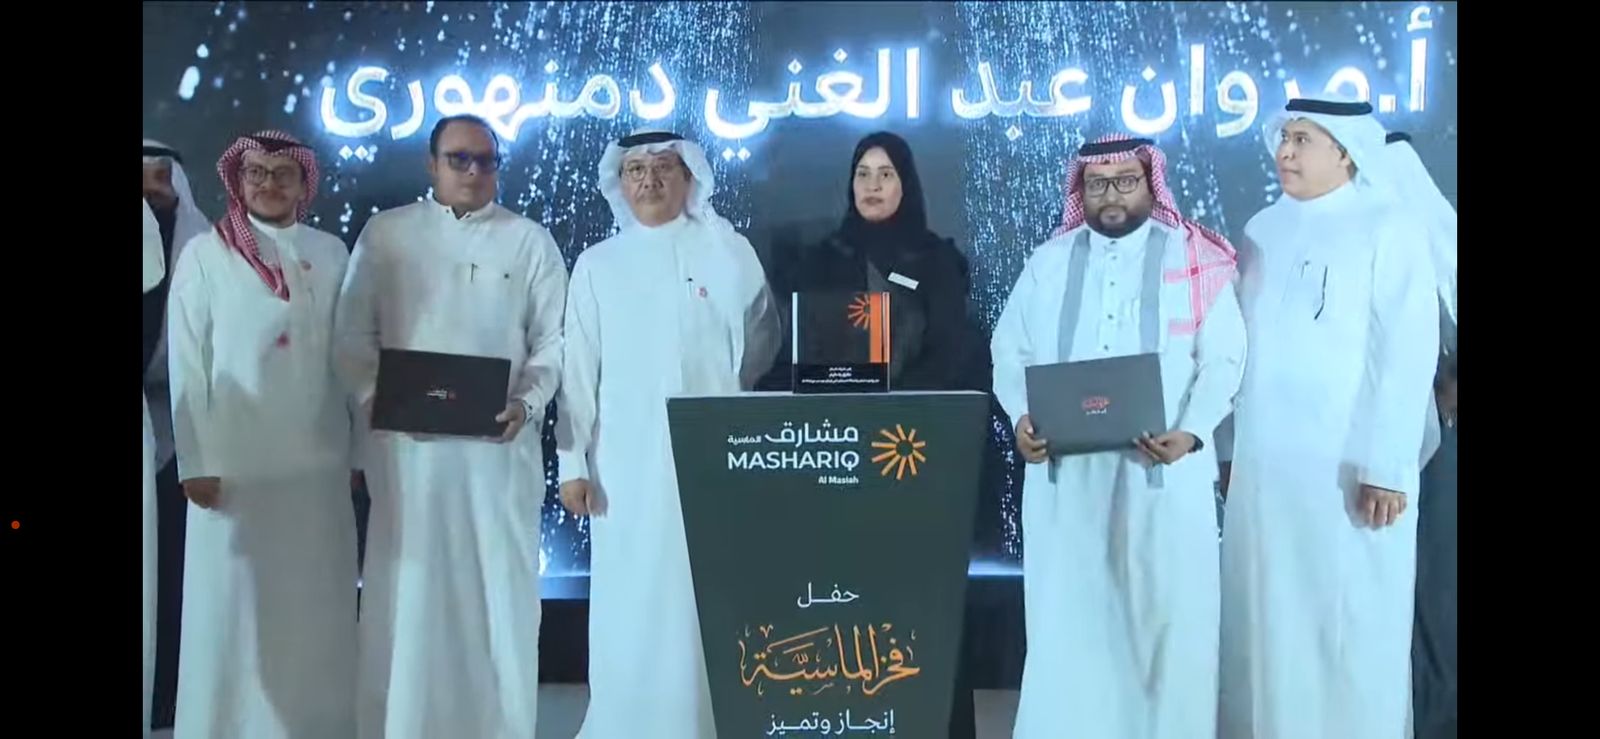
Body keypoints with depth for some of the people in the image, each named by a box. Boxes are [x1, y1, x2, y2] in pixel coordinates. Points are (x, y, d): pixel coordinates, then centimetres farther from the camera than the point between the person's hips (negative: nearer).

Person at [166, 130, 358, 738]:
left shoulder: (331, 253, 7)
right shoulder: (204, 254, -1)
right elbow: (187, 364, -2)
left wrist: (355, 449, 7)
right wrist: (197, 463, -7)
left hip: (317, 463, 3)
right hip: (235, 464, -2)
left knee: (316, 608, 9)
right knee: (235, 608, 4)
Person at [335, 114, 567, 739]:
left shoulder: (531, 241, 8)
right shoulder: (384, 233, 11)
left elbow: (554, 341, 5)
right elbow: (354, 333, 8)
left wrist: (526, 404, -11)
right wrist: (375, 397, -8)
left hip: (500, 443, 0)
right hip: (406, 442, 1)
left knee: (499, 589, 2)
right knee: (407, 592, 3)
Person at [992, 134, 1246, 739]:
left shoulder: (1193, 260, 5)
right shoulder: (1048, 262, 12)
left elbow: (1222, 358, 0)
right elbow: (1010, 350, 10)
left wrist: (1191, 432, -16)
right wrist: (1021, 418, -8)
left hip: (1164, 467, -1)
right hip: (1067, 469, 2)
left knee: (1164, 612, 1)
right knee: (1068, 612, 3)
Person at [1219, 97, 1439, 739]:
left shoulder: (1389, 230, -5)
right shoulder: (1263, 229, 12)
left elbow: (1406, 355, -10)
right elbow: (1239, 344, 11)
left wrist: (1387, 468, -14)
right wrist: (1233, 443, 7)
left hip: (1348, 465, -5)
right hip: (1263, 461, 5)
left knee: (1349, 623, 2)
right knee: (1265, 615, 9)